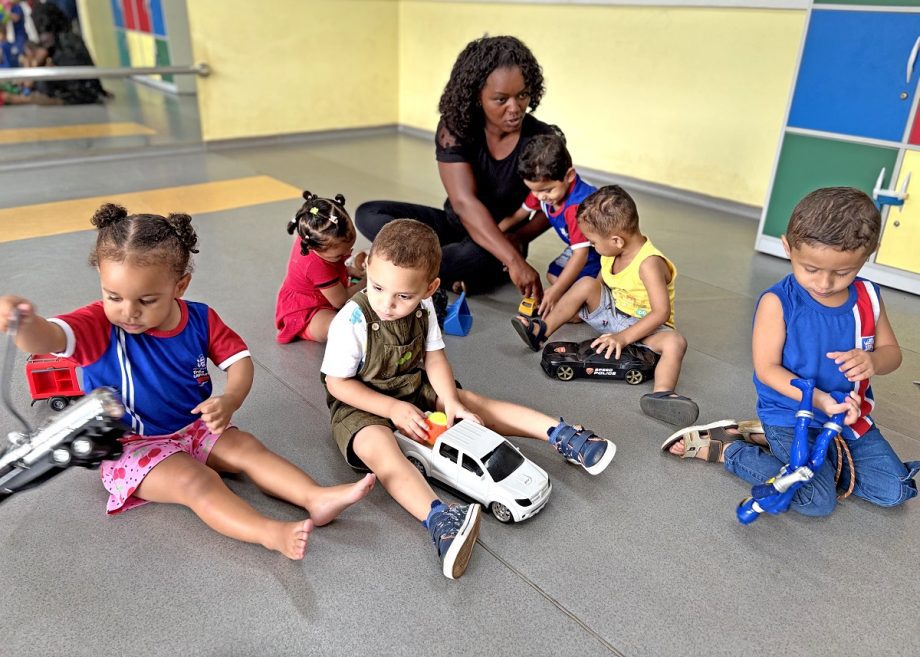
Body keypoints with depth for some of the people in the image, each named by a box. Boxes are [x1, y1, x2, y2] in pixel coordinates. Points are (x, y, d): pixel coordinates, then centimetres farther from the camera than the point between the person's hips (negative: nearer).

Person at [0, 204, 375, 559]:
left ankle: (316, 498, -20)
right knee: (195, 481, -27)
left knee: (247, 448, -13)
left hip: (195, 429, 5)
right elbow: (47, 339, -38)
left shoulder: (200, 319, -8)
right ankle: (270, 533, -41)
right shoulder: (99, 326, -19)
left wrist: (229, 401, -27)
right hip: (130, 447, -5)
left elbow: (239, 360, -6)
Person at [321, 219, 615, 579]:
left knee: (470, 401, -6)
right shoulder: (352, 320, -26)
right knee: (377, 445, -35)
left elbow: (433, 357, -2)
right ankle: (438, 519, -56)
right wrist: (392, 408, -24)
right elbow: (337, 383, -18)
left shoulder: (422, 307, -10)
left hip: (415, 391, 6)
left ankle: (561, 436, -3)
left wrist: (450, 401, -19)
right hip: (361, 407, -6)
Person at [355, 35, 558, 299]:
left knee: (475, 257, -39)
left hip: (501, 244, -2)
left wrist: (516, 240, -27)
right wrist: (513, 259, -42)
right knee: (369, 215, -13)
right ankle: (450, 275, -22)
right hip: (454, 226, 3)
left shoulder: (543, 140, -17)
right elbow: (464, 202, -30)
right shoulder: (455, 130, -17)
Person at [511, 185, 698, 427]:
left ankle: (661, 394, -57)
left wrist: (624, 337, -35)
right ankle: (542, 330, -9)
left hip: (644, 326, -6)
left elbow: (661, 312, -32)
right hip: (612, 313, 6)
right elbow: (600, 285, 12)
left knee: (675, 341, -36)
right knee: (587, 284, -14)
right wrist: (569, 310, 4)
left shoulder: (649, 264, -28)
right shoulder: (612, 253, -5)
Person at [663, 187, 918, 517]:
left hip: (852, 416, 7)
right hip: (792, 415, -6)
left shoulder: (868, 298, -3)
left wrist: (872, 360, -19)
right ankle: (726, 447, -2)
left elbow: (892, 352, 6)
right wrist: (818, 400, -29)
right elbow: (767, 369, -17)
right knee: (818, 501, -19)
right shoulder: (777, 303, -20)